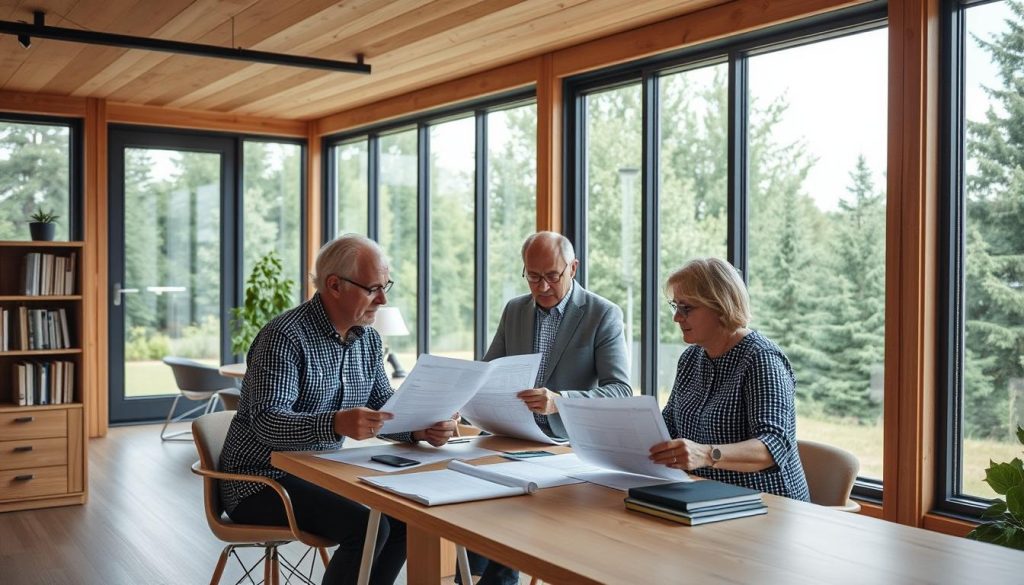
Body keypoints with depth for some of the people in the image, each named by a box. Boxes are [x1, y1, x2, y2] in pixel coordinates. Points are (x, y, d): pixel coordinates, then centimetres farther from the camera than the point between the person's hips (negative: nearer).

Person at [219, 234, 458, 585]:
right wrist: (335, 424, -46)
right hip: (263, 479, -8)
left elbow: (383, 408, 8)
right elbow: (266, 422, -29)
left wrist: (421, 429, -14)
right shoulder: (285, 336, -19)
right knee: (368, 528, -25)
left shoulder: (367, 339, 6)